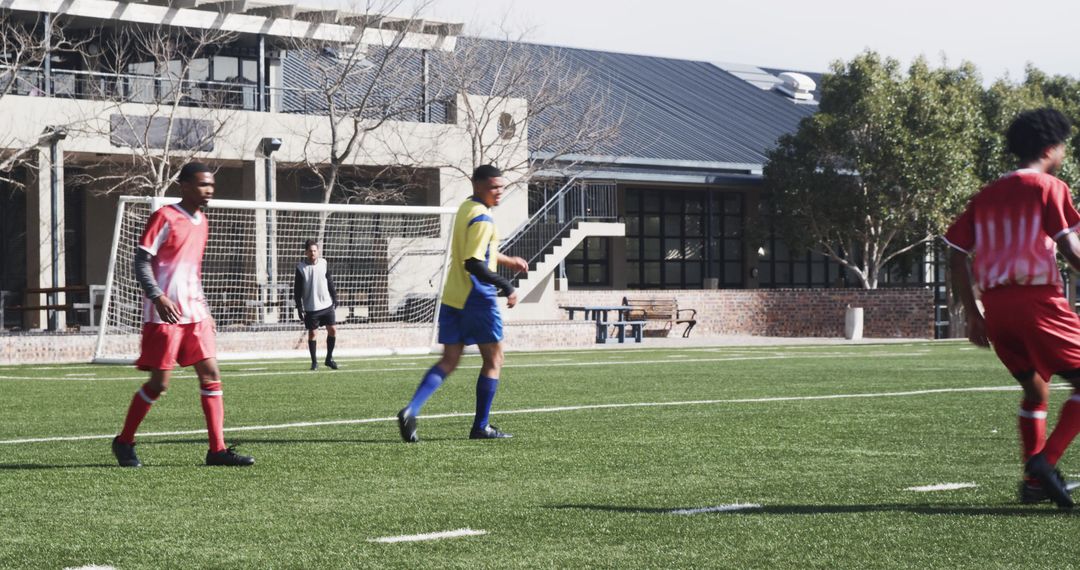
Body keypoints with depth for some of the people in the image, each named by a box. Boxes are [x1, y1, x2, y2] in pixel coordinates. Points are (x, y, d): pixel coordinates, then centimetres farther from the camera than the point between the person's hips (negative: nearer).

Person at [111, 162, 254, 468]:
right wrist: (158, 297, -25)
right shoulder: (164, 218, -9)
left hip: (194, 313, 7)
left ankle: (217, 450, 0)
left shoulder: (201, 222, 15)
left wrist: (205, 310, 21)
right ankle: (124, 442, 15)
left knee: (211, 375, -1)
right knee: (159, 383, -3)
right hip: (164, 315, -7)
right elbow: (141, 262, -12)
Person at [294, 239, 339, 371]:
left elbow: (330, 283, 11)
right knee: (312, 333, 2)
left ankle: (329, 358, 15)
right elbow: (297, 289, -3)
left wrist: (335, 299, 9)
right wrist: (299, 307, -7)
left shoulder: (323, 264, 2)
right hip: (311, 308, -3)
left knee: (332, 330, -1)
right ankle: (314, 362, 13)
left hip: (327, 305, 3)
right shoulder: (301, 267, -6)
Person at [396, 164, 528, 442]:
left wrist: (506, 260, 31)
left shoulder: (465, 208, 14)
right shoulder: (482, 218, -16)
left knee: (449, 360, 8)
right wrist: (506, 286, -20)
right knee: (494, 359, 6)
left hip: (452, 297, 8)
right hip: (477, 299, -8)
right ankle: (481, 427, 8)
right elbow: (473, 264, -24)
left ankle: (411, 410, -11)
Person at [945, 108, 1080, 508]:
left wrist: (972, 314, 18)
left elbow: (958, 257, 14)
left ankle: (1033, 481, 12)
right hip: (1038, 299, -7)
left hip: (996, 305, 7)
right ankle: (1045, 461, -17)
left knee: (1035, 389, 19)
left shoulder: (986, 196, 18)